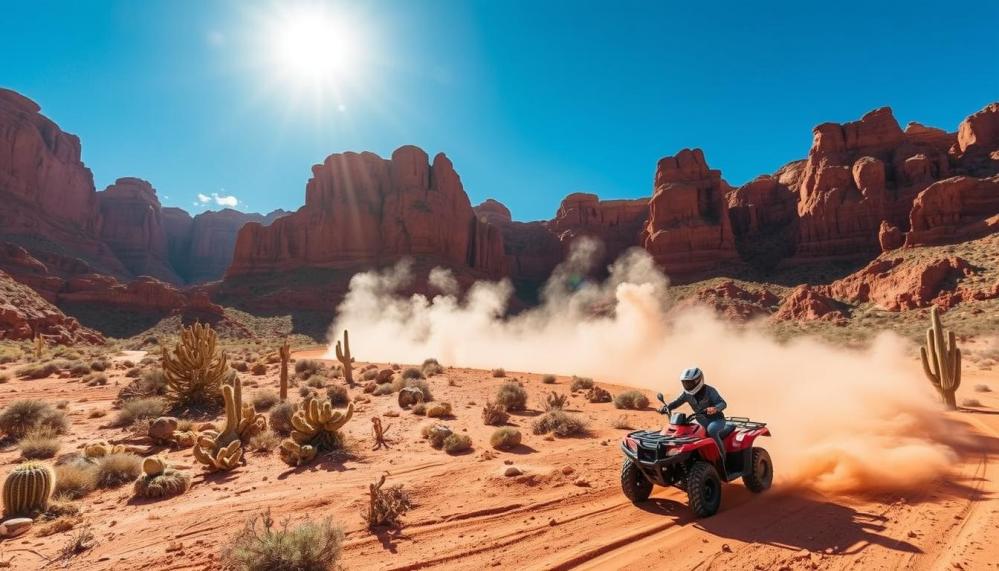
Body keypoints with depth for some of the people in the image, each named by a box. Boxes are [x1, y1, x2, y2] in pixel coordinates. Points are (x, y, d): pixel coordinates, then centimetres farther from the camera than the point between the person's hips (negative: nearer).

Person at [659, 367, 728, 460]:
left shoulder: (709, 391, -19)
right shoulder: (687, 393, -4)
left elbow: (723, 403, -26)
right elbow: (676, 402, -3)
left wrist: (715, 408, -48)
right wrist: (666, 407, -23)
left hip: (716, 419, -6)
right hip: (701, 421, 6)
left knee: (711, 430, -36)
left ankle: (723, 456, -21)